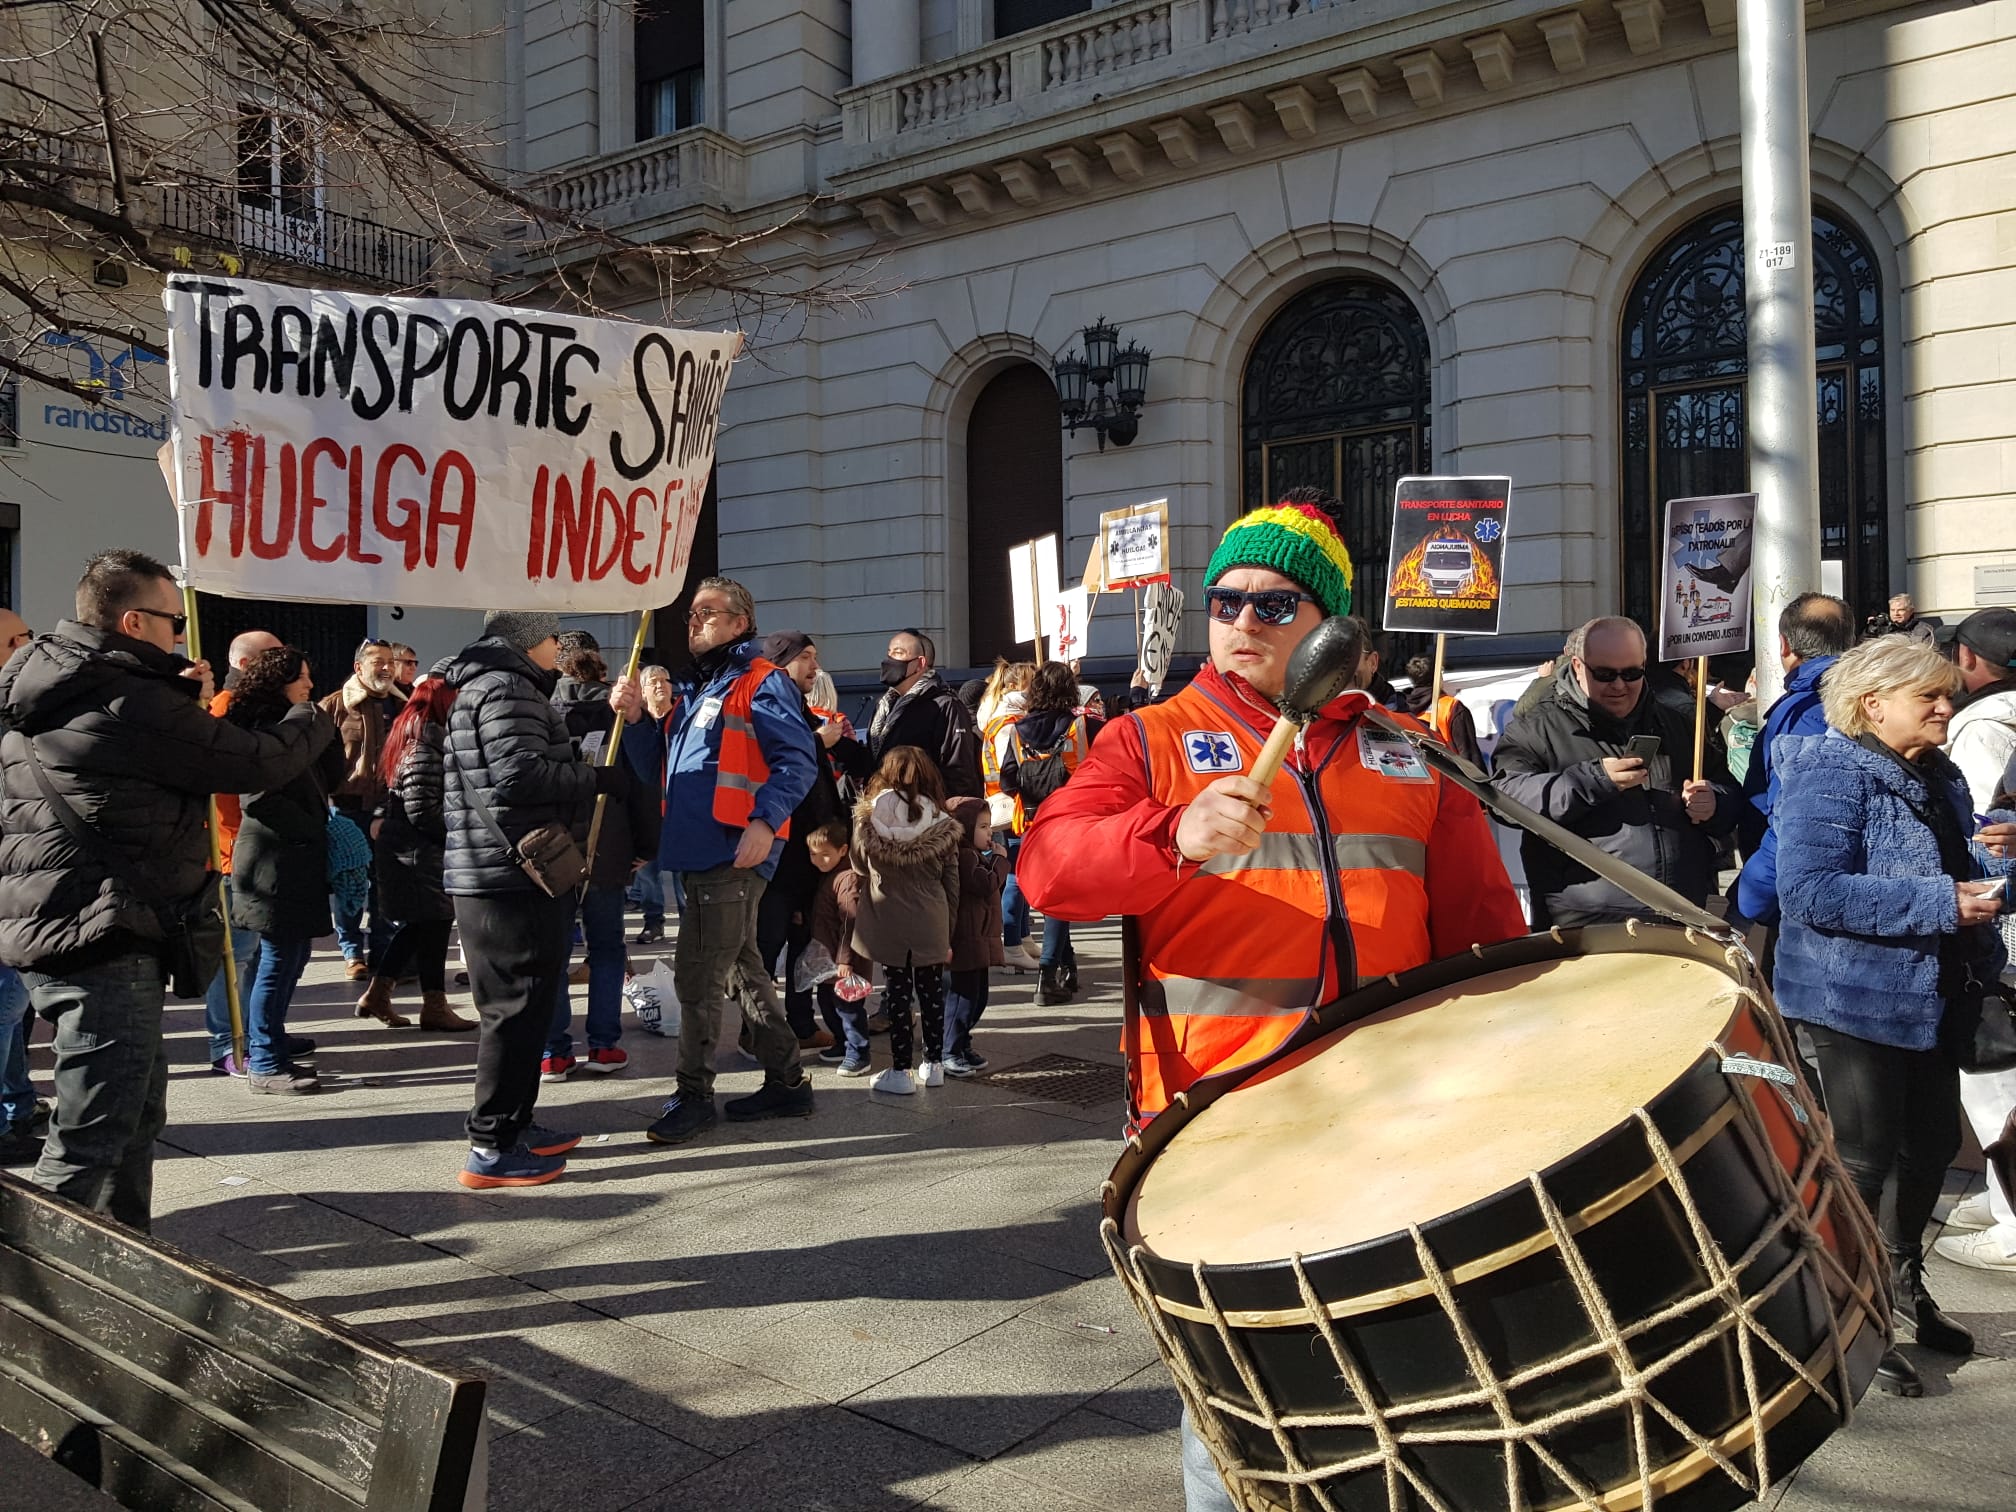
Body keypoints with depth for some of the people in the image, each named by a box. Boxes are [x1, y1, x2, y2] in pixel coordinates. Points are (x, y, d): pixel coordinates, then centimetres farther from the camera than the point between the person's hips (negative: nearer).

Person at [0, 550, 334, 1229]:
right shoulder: (131, 702, -17)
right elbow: (258, 763, -14)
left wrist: (187, 705, 7)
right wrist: (320, 715, 4)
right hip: (102, 942, -10)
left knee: (136, 1109, 20)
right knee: (93, 1135, -6)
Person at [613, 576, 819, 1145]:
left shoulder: (761, 682, -6)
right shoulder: (693, 689, 21)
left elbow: (798, 759, -16)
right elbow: (658, 768, 23)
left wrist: (765, 820, -28)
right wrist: (634, 720, 8)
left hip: (733, 853, -10)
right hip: (699, 854, 10)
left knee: (698, 975, -6)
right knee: (741, 969, 14)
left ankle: (693, 1095, 5)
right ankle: (786, 1082, 24)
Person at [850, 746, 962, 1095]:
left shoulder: (869, 819, -6)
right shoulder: (942, 825, -3)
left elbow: (859, 864, 7)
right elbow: (951, 883, 2)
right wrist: (949, 931, 10)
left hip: (887, 924, -1)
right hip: (931, 924, 1)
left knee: (897, 994, 6)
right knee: (932, 993, 14)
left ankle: (900, 1071, 8)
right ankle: (933, 1064, 23)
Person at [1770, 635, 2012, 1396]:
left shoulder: (1938, 776, 9)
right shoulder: (1830, 773, -18)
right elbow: (1809, 890, -29)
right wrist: (1940, 903, -28)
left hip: (1929, 994, 9)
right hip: (1857, 998, -9)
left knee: (1934, 1141, 18)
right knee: (1865, 1156, 0)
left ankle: (1903, 1278, 40)